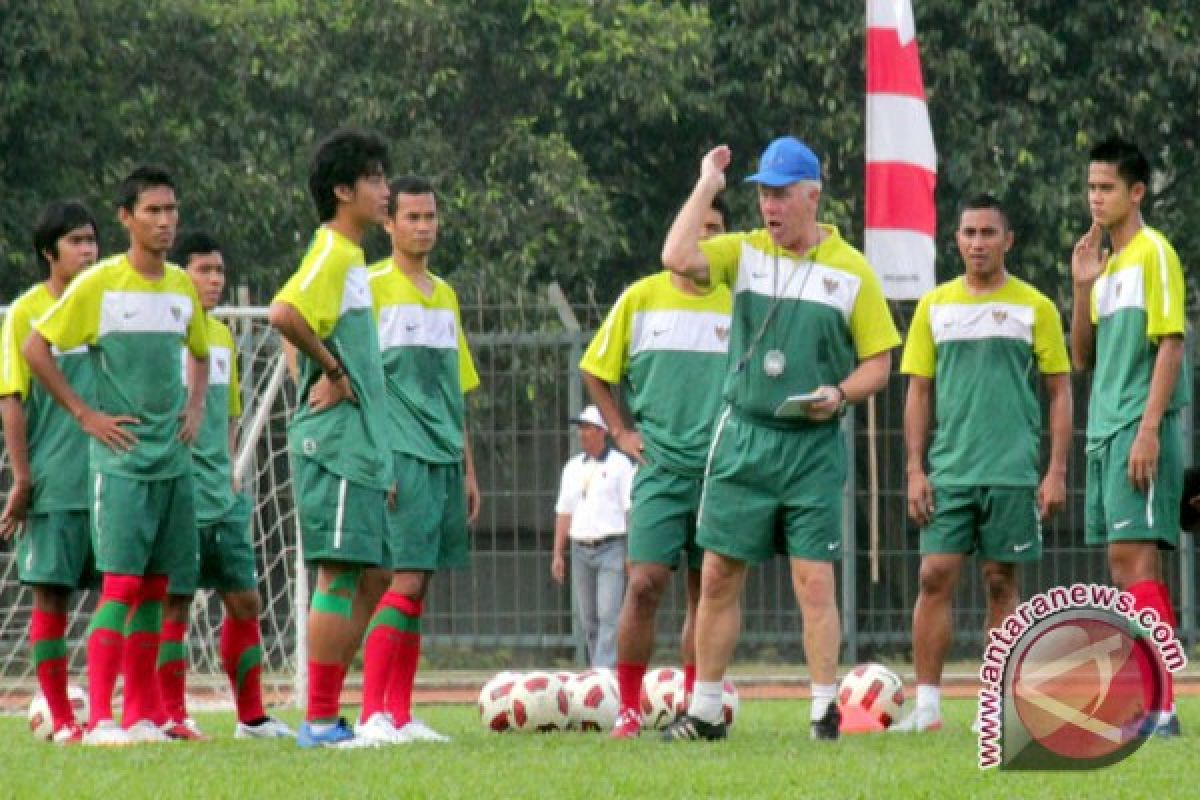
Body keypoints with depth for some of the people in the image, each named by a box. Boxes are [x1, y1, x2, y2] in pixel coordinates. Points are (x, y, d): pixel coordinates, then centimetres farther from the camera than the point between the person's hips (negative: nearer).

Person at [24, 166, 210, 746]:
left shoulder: (182, 287, 10)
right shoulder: (99, 284, -7)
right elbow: (35, 348, -5)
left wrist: (195, 407, 13)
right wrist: (84, 414, -8)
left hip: (174, 459, 6)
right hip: (121, 459, -6)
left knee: (155, 587, 7)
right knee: (121, 584, -12)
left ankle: (141, 716, 12)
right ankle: (99, 719, -13)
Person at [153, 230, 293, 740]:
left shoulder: (223, 337, 14)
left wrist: (226, 467, 13)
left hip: (221, 495, 8)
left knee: (245, 601, 8)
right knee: (175, 604, -5)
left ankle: (251, 717, 15)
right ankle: (172, 718, 0)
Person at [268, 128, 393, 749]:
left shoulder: (351, 257, 18)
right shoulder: (331, 254, -12)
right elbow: (284, 313, -29)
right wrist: (333, 373, -18)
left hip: (358, 445, 10)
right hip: (334, 442, -10)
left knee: (349, 580, 10)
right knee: (337, 575, -10)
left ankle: (328, 720, 13)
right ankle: (321, 721, -10)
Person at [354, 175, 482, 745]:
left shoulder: (446, 296, 18)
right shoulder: (372, 288, -4)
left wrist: (468, 468, 21)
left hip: (444, 457, 7)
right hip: (399, 456, -7)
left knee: (419, 586, 7)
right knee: (404, 580, -15)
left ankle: (401, 716, 9)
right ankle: (372, 715, -16)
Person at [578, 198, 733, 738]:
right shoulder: (642, 298, 4)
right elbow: (596, 371, 13)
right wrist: (622, 433, 5)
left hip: (722, 469, 1)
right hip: (660, 466, -1)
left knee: (706, 592, 4)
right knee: (645, 583, -11)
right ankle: (628, 709, -6)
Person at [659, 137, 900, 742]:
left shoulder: (850, 270, 0)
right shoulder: (744, 253, 5)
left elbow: (878, 362, 3)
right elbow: (678, 258, -15)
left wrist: (840, 394, -16)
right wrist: (707, 187, -8)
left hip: (813, 446, -2)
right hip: (743, 437, 2)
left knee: (814, 581, -6)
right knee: (718, 575, 4)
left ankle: (825, 709, 0)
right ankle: (704, 710, 12)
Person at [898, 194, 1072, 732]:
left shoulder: (1034, 308, 3)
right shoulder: (934, 307, 8)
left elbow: (1060, 391, 5)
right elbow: (918, 391, 10)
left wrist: (1056, 472, -3)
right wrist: (915, 471, 2)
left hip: (1013, 472, -1)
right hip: (948, 469, 1)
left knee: (1001, 582, 2)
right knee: (936, 577, -6)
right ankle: (926, 706, -5)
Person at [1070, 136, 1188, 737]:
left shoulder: (1153, 253, -6)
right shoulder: (1105, 263, 19)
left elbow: (1170, 344, -13)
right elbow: (1083, 358, 19)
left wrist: (1149, 429, -20)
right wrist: (1081, 287, 6)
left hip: (1139, 428, -9)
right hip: (1105, 429, 9)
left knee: (1133, 553, -15)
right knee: (1122, 562, 8)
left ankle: (1160, 708, -18)